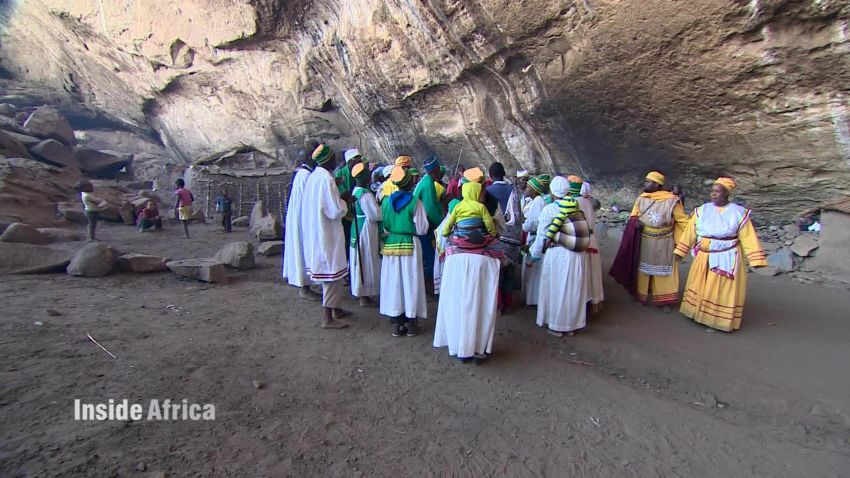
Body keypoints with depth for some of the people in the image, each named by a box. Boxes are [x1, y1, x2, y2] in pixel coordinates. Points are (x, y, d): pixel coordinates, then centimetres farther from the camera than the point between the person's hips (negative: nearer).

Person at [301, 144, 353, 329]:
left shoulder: (313, 177, 8)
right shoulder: (326, 179, -19)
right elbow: (336, 210, -21)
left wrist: (339, 198, 13)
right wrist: (344, 201, -4)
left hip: (316, 232, 9)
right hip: (327, 233, -9)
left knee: (331, 272, 19)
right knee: (332, 273, 0)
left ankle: (336, 308, 32)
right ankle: (328, 318, 8)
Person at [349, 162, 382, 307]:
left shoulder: (355, 191, 8)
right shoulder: (365, 194, -21)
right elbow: (375, 215, -22)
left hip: (357, 229, 10)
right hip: (367, 230, -10)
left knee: (360, 261, 18)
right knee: (367, 262, 0)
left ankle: (359, 291, 31)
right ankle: (365, 296, 9)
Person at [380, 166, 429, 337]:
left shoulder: (387, 201, 2)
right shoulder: (415, 202, -11)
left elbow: (384, 226, 9)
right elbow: (421, 229, -8)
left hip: (391, 244, 4)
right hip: (410, 245, -4)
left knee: (393, 282, 10)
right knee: (410, 282, 6)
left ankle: (396, 324, 17)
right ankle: (411, 323, 15)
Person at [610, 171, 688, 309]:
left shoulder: (671, 200, -15)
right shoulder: (642, 199, -4)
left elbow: (683, 221, -7)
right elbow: (633, 217, 8)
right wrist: (636, 222, -14)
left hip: (663, 243, -3)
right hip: (645, 242, 3)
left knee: (663, 271, 7)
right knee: (644, 269, 13)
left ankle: (665, 300, 19)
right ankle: (643, 296, 28)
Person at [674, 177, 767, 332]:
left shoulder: (739, 212, -7)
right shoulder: (702, 210, -1)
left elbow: (748, 238, -7)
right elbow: (690, 232, 3)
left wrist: (755, 260, -11)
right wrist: (680, 252, 3)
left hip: (726, 259, -3)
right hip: (704, 258, 3)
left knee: (722, 290, 6)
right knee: (700, 287, 14)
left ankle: (720, 319, 19)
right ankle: (699, 314, 30)